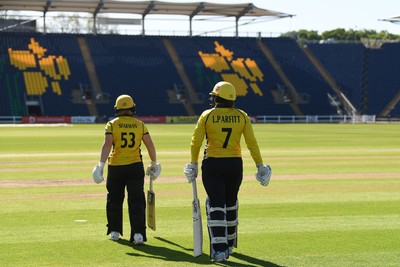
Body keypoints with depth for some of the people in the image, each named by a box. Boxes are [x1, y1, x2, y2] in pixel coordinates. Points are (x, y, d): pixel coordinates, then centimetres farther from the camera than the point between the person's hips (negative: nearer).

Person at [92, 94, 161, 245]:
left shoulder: (112, 125, -2)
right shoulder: (140, 125, 3)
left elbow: (107, 145, -14)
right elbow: (150, 145, 5)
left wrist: (101, 164, -18)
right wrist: (154, 163, 18)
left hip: (115, 167, 0)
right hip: (135, 167, 0)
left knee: (114, 200, 16)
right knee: (136, 201, -1)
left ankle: (114, 232, 26)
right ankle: (138, 234, -11)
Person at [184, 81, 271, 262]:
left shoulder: (207, 115, -4)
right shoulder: (242, 116, 0)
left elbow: (196, 142, -5)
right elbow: (252, 143, -1)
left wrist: (193, 164, 7)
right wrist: (260, 166, 5)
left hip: (212, 165, -3)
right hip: (235, 164, 3)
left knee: (216, 205, -3)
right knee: (231, 202, 20)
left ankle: (219, 249, -14)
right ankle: (229, 244, 34)